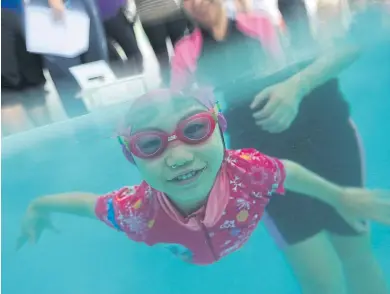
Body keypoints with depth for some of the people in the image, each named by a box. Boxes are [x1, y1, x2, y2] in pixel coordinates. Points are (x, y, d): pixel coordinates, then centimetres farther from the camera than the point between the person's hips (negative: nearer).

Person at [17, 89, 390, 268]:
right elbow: (87, 202, -25)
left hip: (243, 247, 1)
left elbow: (291, 172, -24)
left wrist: (341, 197, -8)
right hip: (187, 265, -1)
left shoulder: (248, 171, -46)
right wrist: (38, 207, -6)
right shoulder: (138, 211, -46)